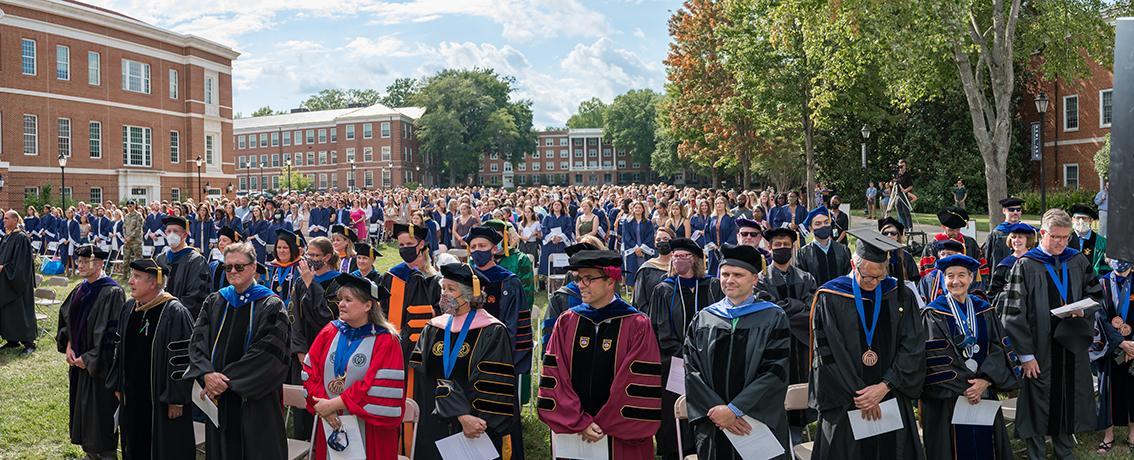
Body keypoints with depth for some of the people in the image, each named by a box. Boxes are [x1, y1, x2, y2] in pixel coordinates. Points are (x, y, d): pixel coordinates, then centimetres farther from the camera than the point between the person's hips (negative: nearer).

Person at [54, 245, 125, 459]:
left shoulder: (112, 293, -17)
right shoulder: (80, 290, 8)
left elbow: (112, 332, -20)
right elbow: (66, 319, 16)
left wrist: (89, 358, -16)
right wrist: (68, 345, 0)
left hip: (99, 366, -8)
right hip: (78, 360, 8)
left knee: (100, 409, -1)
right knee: (81, 407, 15)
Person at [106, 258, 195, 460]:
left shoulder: (174, 313, -18)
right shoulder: (128, 309, 5)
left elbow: (182, 358, -17)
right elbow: (120, 349, 15)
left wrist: (176, 399, -16)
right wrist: (118, 386, 14)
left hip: (160, 399, -7)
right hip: (131, 396, 7)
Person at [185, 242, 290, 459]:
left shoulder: (271, 306, -6)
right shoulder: (214, 302, 9)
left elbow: (266, 353, -14)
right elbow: (197, 341, 1)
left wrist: (227, 379, -16)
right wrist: (207, 373, -17)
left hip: (255, 401, -4)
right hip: (218, 397, 5)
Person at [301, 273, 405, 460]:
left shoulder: (385, 341, -11)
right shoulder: (330, 332, 4)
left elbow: (382, 389, -17)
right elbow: (310, 371, 3)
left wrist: (335, 404, -16)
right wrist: (322, 402, -12)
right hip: (330, 425, 4)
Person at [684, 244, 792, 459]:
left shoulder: (774, 318, -1)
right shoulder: (702, 320, 7)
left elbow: (775, 371, -10)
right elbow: (691, 370, 0)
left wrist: (734, 409, -16)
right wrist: (715, 409, -14)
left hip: (761, 422, -2)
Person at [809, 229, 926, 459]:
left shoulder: (900, 296, 3)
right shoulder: (829, 298, -6)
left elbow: (913, 347, -2)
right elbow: (827, 353, -9)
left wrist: (884, 387, -12)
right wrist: (858, 394, -11)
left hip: (892, 400, 3)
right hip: (844, 404, -2)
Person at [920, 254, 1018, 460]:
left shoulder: (985, 310, 8)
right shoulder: (934, 314, -5)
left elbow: (999, 348, 0)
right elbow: (934, 358, -12)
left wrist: (985, 381, -15)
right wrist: (963, 388, -16)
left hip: (985, 391, 4)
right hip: (946, 398, -4)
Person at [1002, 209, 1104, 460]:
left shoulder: (1078, 261, 5)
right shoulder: (1025, 265, -9)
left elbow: (1095, 292, 18)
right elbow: (1014, 314, -11)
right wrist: (1025, 354, -14)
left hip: (1072, 345, 4)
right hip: (1040, 350, -4)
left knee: (1069, 403, 14)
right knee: (1038, 406, 4)